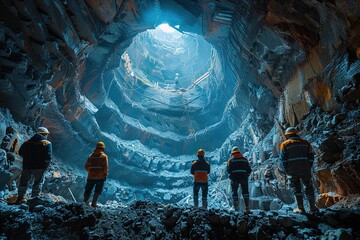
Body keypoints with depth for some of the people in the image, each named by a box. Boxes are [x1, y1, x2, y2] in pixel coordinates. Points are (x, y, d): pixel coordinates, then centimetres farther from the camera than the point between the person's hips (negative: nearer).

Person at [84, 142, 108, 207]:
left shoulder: (91, 156, 6)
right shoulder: (104, 156, -5)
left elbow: (86, 166, 6)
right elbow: (106, 167, -11)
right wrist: (105, 174, 3)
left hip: (91, 177, 3)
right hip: (100, 177, -3)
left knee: (88, 190, 12)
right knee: (97, 191, 9)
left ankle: (85, 202, 2)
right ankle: (93, 203, 6)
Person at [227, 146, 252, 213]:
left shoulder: (231, 160, 3)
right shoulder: (245, 159, 12)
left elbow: (228, 170, -5)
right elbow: (249, 169, 8)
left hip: (234, 178, -2)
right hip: (243, 177, 2)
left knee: (234, 192, 8)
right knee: (245, 192, 9)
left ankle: (236, 208, 4)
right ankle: (247, 208, 2)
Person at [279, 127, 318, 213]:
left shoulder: (285, 144, -1)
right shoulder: (306, 143, 9)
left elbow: (282, 159, -5)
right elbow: (311, 157, 7)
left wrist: (286, 171, 4)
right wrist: (308, 169, 13)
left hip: (292, 171, -2)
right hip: (305, 170, 2)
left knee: (296, 188, 10)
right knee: (309, 187, 16)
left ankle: (300, 208, 9)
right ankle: (312, 207, 21)